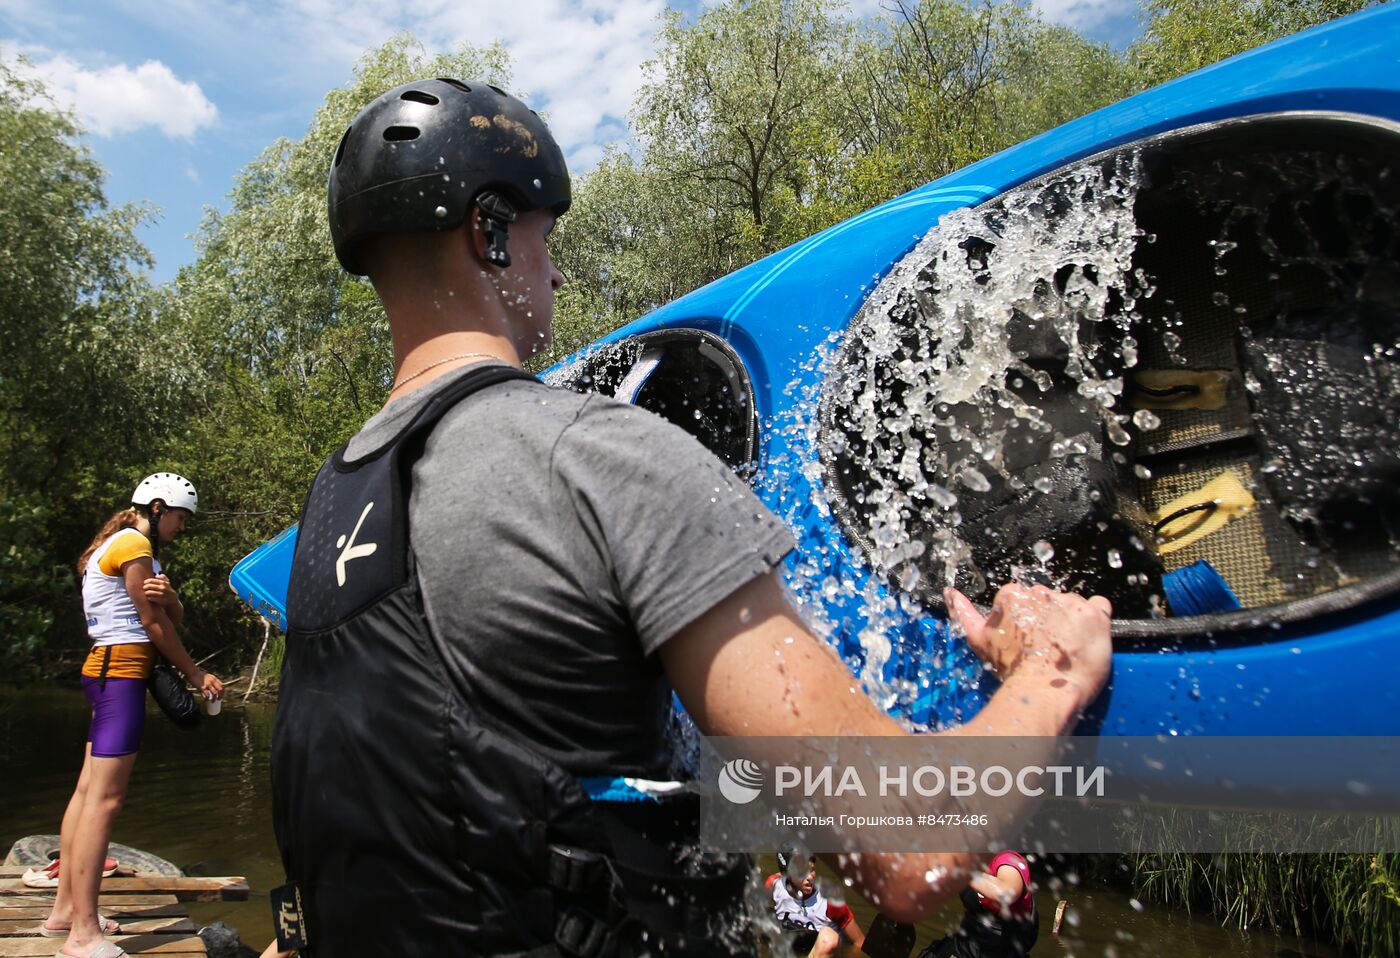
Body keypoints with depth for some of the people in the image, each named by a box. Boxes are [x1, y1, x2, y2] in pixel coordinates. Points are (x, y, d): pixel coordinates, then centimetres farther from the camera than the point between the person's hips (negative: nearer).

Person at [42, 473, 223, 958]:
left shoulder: (116, 544, 21)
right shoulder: (134, 545, -10)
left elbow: (173, 616, 13)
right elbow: (155, 623, -10)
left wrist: (168, 596, -10)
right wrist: (194, 674, -1)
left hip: (105, 669, 11)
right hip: (122, 670, -11)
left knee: (89, 790, 10)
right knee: (105, 799, -12)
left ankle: (64, 910, 16)